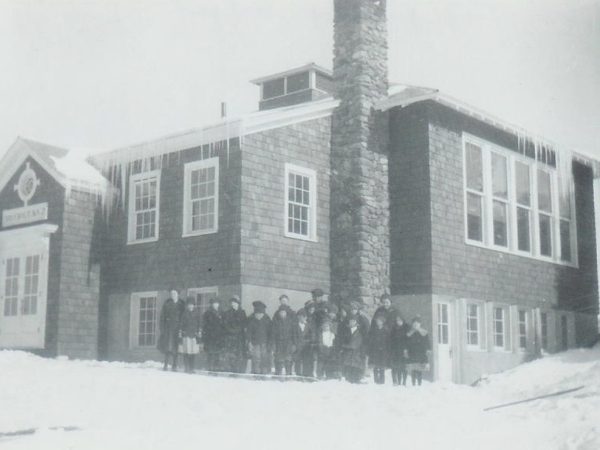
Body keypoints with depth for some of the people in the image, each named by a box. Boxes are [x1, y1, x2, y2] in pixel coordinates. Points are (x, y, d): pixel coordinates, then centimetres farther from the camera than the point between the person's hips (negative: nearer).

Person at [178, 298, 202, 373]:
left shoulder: (196, 314, 10)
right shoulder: (184, 314, 4)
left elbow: (199, 325, 14)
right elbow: (181, 325, 3)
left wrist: (198, 336, 9)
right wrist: (180, 336, 0)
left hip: (194, 336, 2)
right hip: (186, 336, -2)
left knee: (193, 354, 1)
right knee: (186, 353, -7)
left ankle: (191, 369, 9)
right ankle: (187, 369, -2)